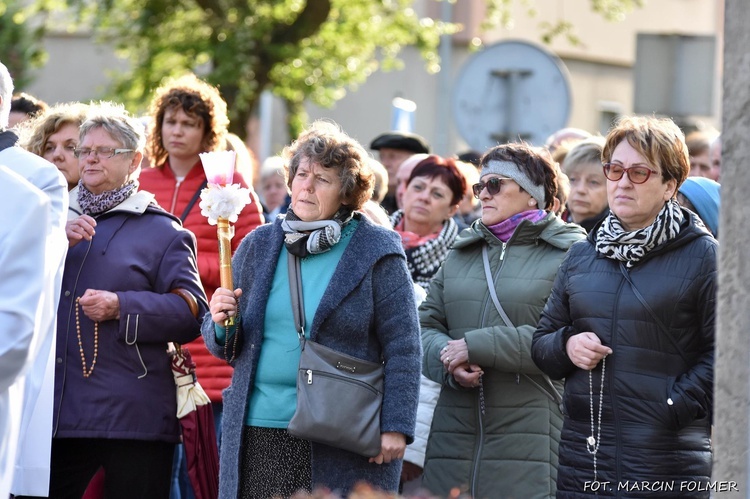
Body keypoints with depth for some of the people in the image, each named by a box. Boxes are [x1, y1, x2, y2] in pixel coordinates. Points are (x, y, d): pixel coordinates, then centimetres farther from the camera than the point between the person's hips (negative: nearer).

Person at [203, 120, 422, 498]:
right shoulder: (258, 246, 12)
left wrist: (396, 427, -9)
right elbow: (223, 346, 17)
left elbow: (402, 348, -2)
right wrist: (221, 323, -6)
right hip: (257, 435, 4)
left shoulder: (377, 252, -1)